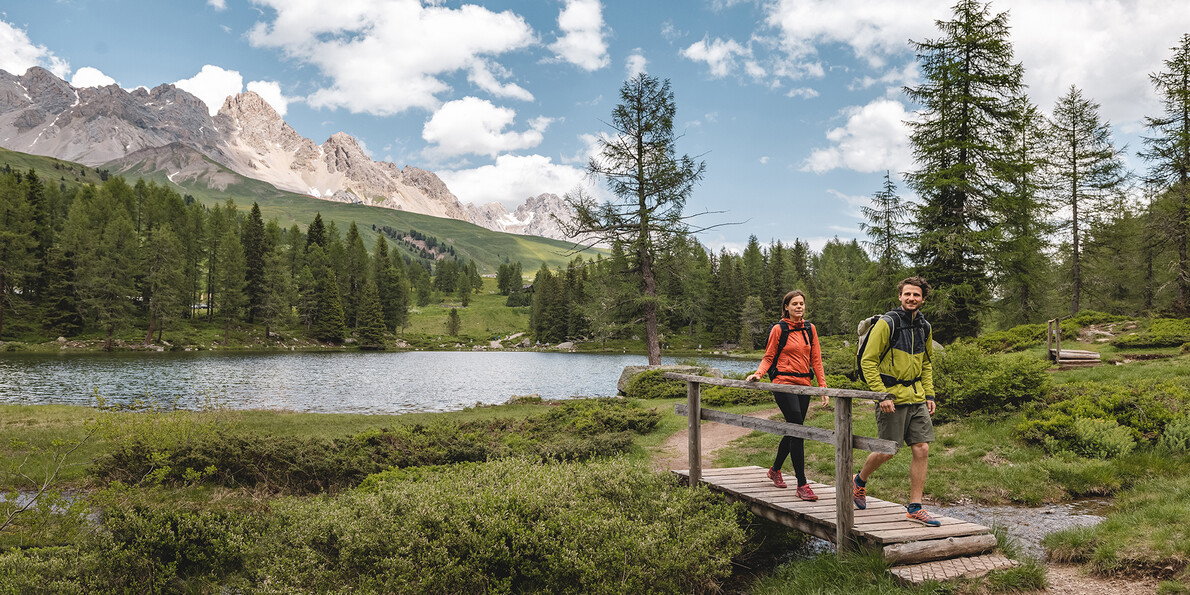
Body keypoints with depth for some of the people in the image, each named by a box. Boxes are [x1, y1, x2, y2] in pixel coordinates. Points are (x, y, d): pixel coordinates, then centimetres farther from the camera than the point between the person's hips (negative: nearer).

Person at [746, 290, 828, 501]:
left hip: (804, 386, 6)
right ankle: (802, 485, -11)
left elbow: (816, 360, 13)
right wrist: (758, 373, -16)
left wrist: (823, 387, 8)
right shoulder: (778, 329, -2)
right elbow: (768, 357, 2)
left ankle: (775, 469, 36)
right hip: (784, 384, -5)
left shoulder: (810, 329, 11)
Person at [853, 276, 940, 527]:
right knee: (887, 451, 1)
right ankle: (859, 481, 29)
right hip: (892, 397, -6)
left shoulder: (925, 328, 11)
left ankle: (915, 508, 7)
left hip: (917, 398, 6)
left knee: (922, 450, -1)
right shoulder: (886, 324, -10)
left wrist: (929, 395, 14)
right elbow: (868, 361, -11)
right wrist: (882, 395, -16)